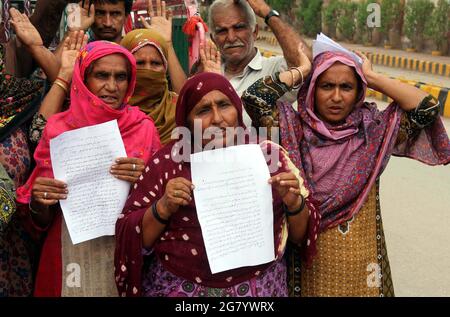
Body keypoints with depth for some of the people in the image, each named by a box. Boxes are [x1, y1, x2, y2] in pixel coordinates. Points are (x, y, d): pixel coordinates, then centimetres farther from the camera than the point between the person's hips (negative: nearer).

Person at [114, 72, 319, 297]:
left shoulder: (268, 154, -2)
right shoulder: (167, 161, -4)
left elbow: (301, 234, 2)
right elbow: (131, 238, -4)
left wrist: (294, 203, -16)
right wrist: (163, 208, -19)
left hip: (259, 287, 1)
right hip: (179, 288, -1)